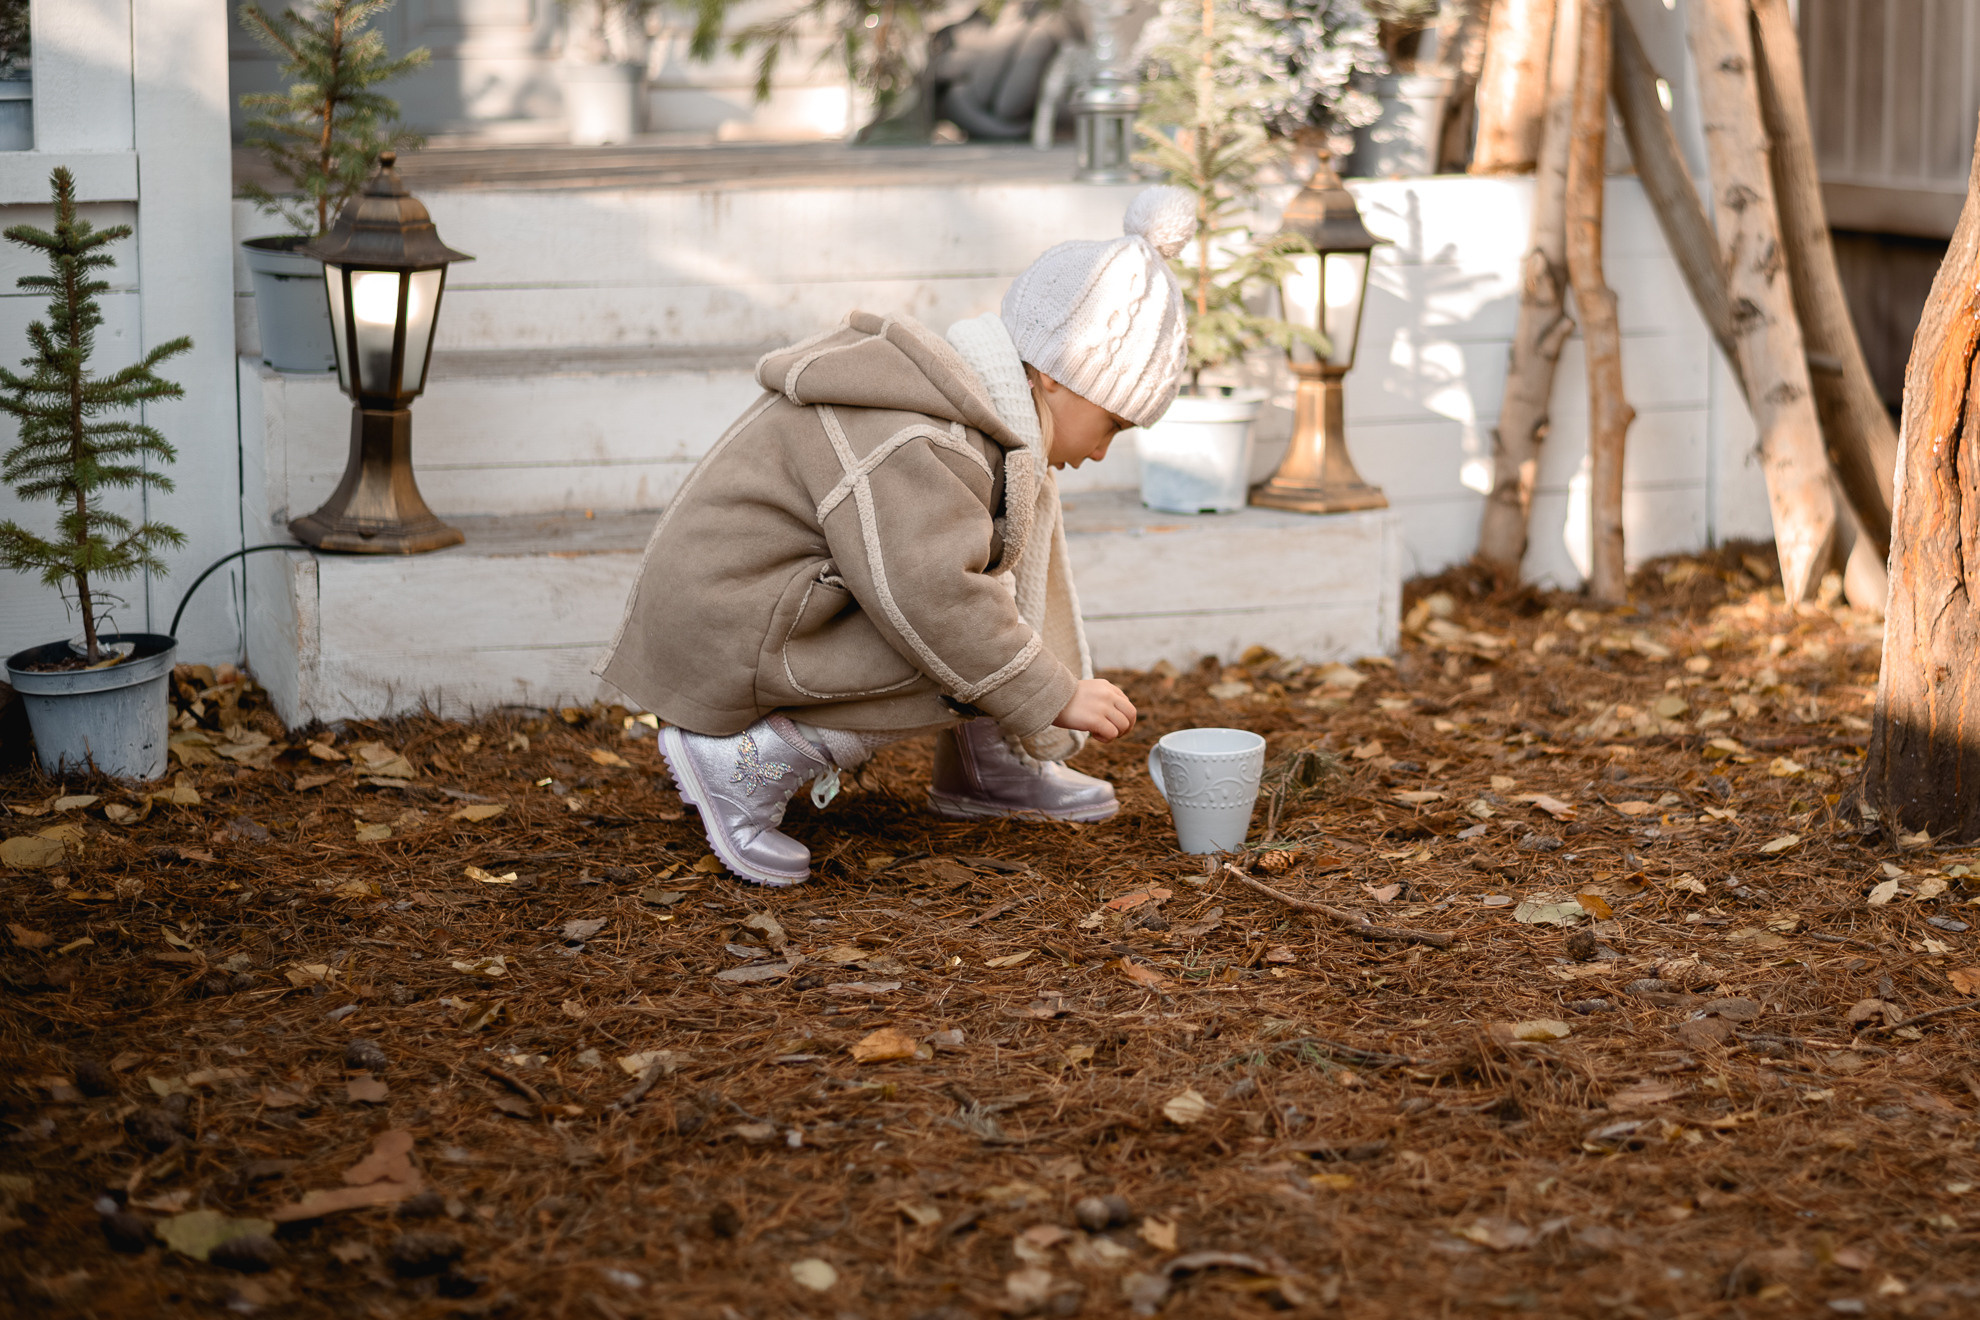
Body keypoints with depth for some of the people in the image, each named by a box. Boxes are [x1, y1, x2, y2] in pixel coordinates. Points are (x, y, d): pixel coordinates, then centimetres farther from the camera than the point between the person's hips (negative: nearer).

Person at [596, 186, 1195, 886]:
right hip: (732, 645, -10)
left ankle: (989, 766, 13)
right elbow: (929, 599, -32)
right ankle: (745, 762, -13)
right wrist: (1054, 697, -24)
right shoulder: (914, 449, -26)